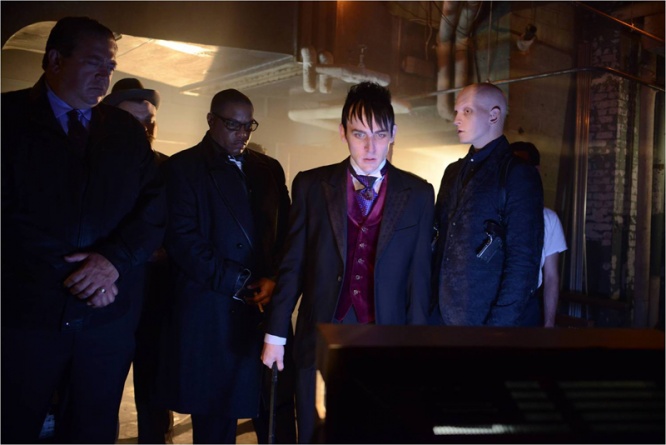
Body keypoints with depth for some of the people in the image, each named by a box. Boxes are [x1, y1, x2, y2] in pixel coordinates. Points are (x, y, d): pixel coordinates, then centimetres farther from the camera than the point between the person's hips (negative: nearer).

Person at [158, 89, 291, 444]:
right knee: (214, 414, 6)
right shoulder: (184, 167, 1)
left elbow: (286, 233, 11)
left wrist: (275, 280, -6)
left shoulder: (269, 169, 15)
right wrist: (237, 282, -11)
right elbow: (182, 239, -8)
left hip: (266, 305, 4)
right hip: (211, 313, -3)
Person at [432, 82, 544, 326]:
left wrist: (499, 322, -19)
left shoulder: (519, 175, -10)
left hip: (494, 318, -6)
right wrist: (434, 305, 6)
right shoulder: (453, 172, 10)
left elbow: (523, 263, -15)